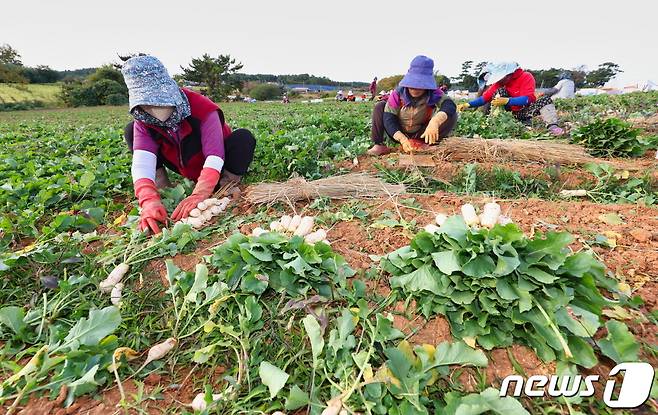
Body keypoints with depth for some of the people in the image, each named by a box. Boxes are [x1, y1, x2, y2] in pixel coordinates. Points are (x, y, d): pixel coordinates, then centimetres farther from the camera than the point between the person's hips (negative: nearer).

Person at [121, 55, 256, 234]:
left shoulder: (202, 108, -30)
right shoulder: (143, 121, -17)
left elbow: (214, 155, -40)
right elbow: (142, 161, -32)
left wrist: (198, 195, -54)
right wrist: (149, 200, -51)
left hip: (214, 171, -4)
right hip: (187, 170, 4)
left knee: (244, 138, -35)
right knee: (131, 131, -11)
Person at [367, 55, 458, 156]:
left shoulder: (434, 94, -16)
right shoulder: (397, 94, -16)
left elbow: (450, 105, -34)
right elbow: (388, 119, -25)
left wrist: (434, 121, -56)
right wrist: (402, 139, -41)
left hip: (420, 135, 0)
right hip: (399, 134, 0)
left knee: (451, 116, -22)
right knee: (380, 106, -16)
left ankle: (417, 144, -30)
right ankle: (379, 145, -24)